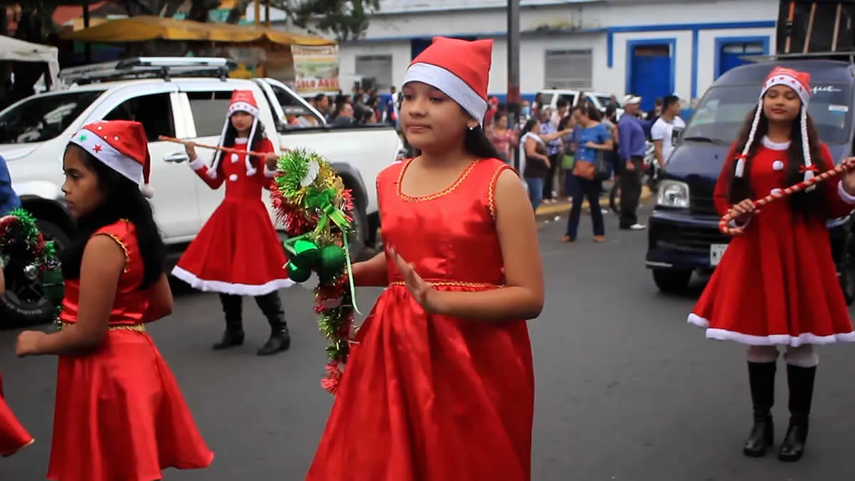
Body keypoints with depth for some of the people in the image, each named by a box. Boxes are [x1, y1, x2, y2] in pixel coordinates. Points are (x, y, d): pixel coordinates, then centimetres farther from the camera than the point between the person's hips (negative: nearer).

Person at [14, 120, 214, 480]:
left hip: (106, 372, -9)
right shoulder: (135, 232, 5)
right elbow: (162, 305, 14)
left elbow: (88, 333, -22)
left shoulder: (103, 243, -22)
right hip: (130, 361, 9)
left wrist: (37, 343, -6)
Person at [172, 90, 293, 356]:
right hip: (226, 213, 7)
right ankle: (234, 331, 22)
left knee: (257, 273, -10)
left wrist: (271, 167, -30)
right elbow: (214, 181, 17)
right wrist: (194, 159, 11)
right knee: (222, 271, 8)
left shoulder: (262, 144, -4)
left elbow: (269, 184, -10)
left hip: (251, 214, -7)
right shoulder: (226, 146, 14)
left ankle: (280, 333, -2)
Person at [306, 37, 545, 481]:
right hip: (395, 350, 5)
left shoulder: (498, 183, -11)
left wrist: (439, 300, -24)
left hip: (474, 360, -5)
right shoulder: (389, 181, 5)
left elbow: (529, 297, -13)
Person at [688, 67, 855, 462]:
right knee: (758, 338, 7)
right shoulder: (744, 148, 9)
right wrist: (734, 213, -9)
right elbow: (722, 195, 11)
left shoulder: (814, 151, 4)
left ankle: (798, 426, 14)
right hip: (754, 252, 2)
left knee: (801, 340, 2)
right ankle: (761, 422, 19)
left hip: (802, 255, -1)